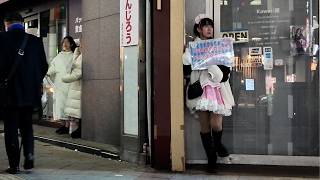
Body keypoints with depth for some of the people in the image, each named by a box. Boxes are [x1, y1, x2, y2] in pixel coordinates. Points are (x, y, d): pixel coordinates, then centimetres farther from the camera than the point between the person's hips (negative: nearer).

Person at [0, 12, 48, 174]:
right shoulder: (35, 41, 1)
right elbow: (44, 66, 2)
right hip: (30, 92, 3)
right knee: (27, 125, 19)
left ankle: (14, 164, 8)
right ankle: (29, 153, 1)